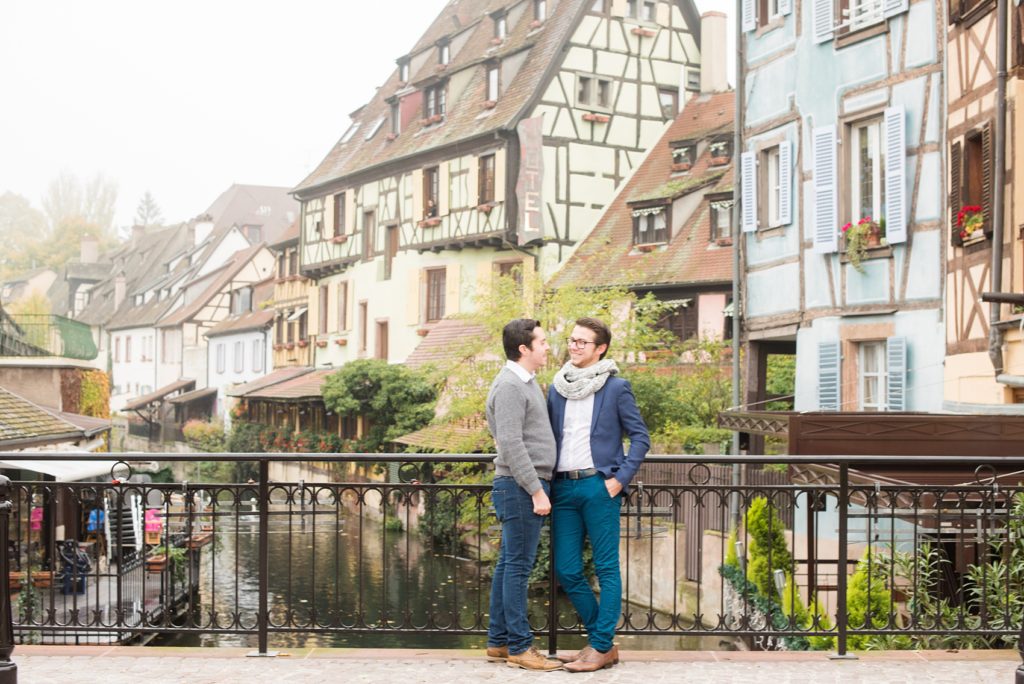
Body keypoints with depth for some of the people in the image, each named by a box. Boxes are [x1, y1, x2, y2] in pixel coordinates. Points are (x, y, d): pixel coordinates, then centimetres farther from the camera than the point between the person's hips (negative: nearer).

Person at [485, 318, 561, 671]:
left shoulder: (527, 382, 16)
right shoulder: (509, 386, -15)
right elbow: (511, 444, -20)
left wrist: (539, 487, 19)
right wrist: (536, 491, -20)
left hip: (529, 486, 10)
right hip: (521, 487, -10)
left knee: (509, 564, 12)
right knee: (518, 566, -5)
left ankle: (498, 641, 18)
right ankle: (519, 646, 1)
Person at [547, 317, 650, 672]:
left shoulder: (616, 388, -1)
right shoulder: (556, 388, 13)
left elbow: (640, 437, 0)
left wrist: (620, 478, -8)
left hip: (598, 487, -5)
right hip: (563, 487, 6)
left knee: (606, 569, -1)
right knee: (566, 571, 5)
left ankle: (601, 647, 4)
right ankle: (602, 639, 19)